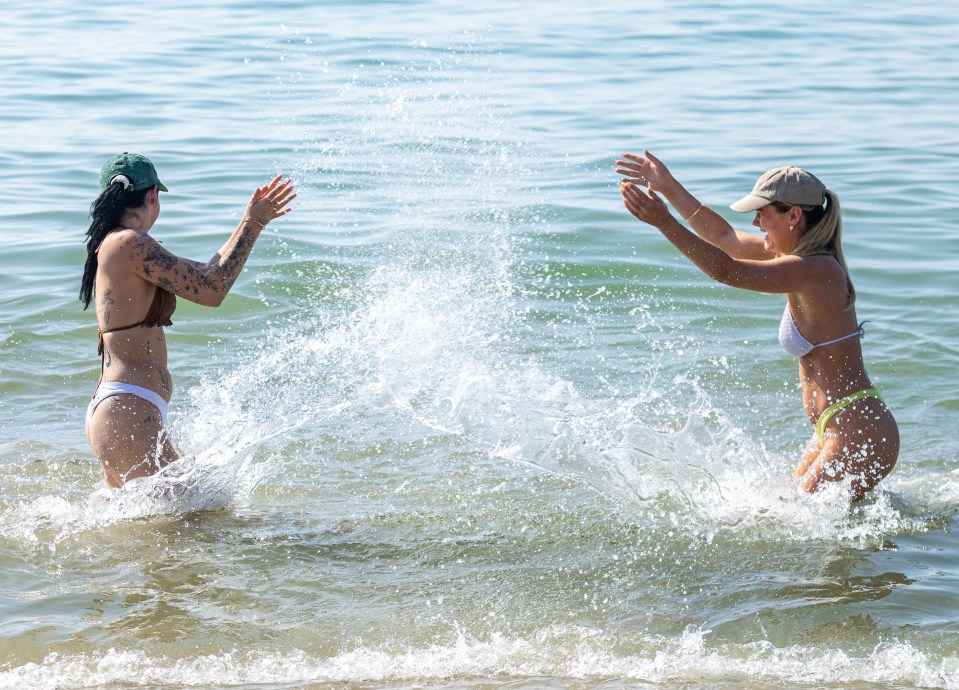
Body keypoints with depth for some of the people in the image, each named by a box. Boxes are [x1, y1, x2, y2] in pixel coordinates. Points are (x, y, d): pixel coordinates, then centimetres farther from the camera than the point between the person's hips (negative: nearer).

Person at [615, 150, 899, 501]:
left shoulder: (816, 270, -20)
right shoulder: (804, 257, 9)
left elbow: (728, 271, -27)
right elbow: (726, 238, 17)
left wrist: (665, 223, -31)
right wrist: (667, 186, 15)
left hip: (859, 433, -10)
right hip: (838, 430, 10)